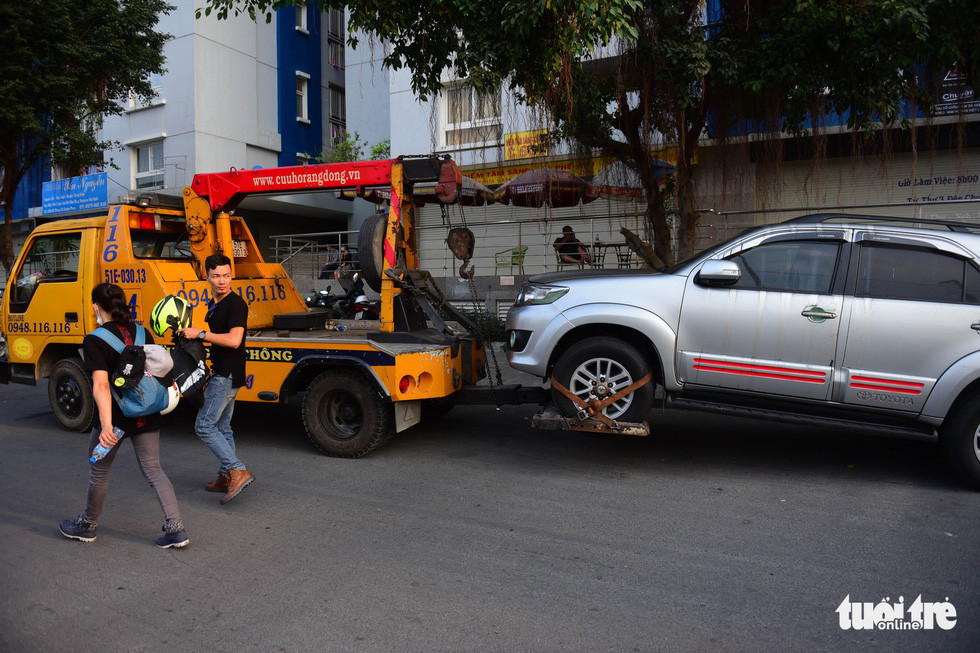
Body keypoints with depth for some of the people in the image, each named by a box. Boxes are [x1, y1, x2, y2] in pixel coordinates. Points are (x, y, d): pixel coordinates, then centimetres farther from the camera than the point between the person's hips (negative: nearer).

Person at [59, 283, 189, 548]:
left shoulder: (94, 341, -12)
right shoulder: (142, 333, 4)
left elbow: (101, 385, -22)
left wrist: (106, 425, -27)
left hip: (116, 416, -5)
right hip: (146, 415, 5)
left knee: (99, 472, 17)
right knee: (153, 471, 10)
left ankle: (87, 526, 38)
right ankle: (176, 529, 3)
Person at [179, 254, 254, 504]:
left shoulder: (236, 304, -15)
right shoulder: (214, 304, 15)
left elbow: (233, 340, -27)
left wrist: (200, 334, -20)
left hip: (228, 375, -10)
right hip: (222, 374, 10)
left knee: (204, 425, -9)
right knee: (222, 427, 15)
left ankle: (239, 472, -10)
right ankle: (226, 477, 24)